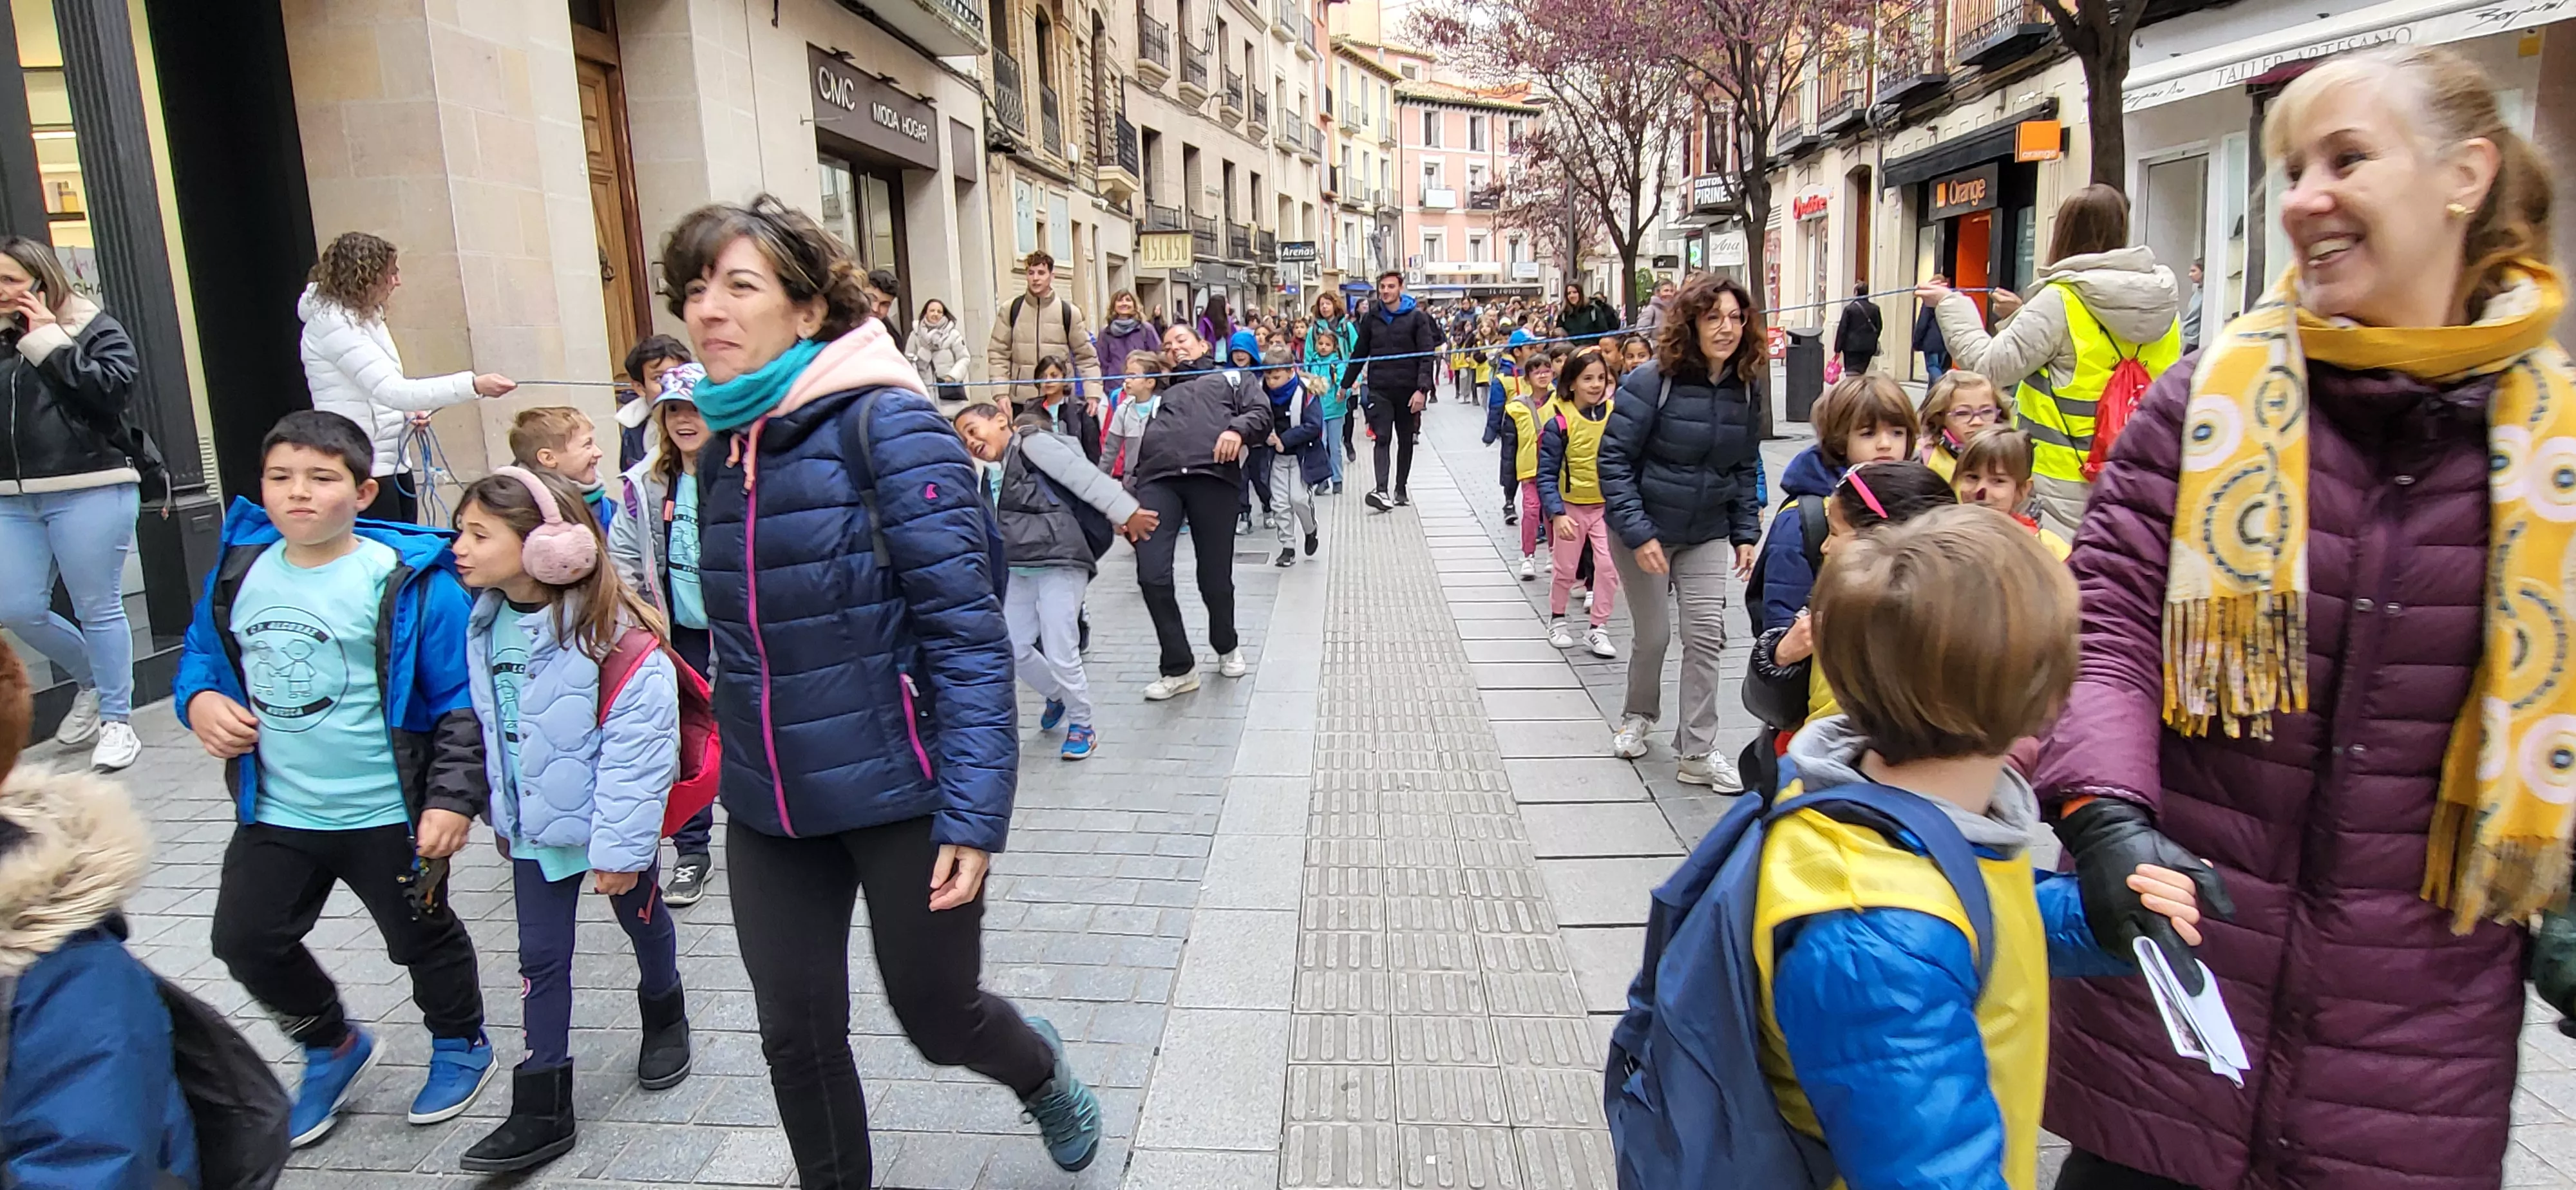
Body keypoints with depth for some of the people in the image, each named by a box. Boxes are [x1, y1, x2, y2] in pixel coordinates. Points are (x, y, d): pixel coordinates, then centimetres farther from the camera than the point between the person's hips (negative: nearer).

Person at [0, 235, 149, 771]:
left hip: (89, 493, -6)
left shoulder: (95, 328, -2)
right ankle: (94, 681, 29)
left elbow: (113, 387, -19)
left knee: (98, 609, 1)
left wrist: (50, 340, -15)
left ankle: (117, 721, 12)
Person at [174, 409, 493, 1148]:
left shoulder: (410, 583, -18)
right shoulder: (239, 570, -1)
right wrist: (198, 699, -6)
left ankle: (460, 1047, 41)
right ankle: (333, 1048, 39)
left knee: (421, 937, 13)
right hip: (276, 812, 5)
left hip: (388, 815, -5)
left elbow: (464, 702, -16)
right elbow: (202, 651, 16)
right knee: (245, 940, 13)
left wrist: (454, 799, -21)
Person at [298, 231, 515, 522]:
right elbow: (392, 390, -24)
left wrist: (406, 411, 3)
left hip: (393, 463, 9)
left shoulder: (368, 318, 14)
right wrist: (474, 385, -31)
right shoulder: (331, 324, -14)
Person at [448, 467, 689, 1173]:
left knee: (644, 924, 18)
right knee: (541, 957, 9)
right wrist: (501, 813, 14)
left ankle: (664, 1021, 46)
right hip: (534, 823, 6)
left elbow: (637, 749, -25)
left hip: (609, 819, -5)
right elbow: (489, 730, 9)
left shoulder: (612, 634, -27)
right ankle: (542, 1109, 17)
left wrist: (622, 846, -22)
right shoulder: (484, 624, -4)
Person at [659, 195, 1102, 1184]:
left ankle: (1042, 1072, 45)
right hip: (769, 807, 6)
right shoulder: (723, 450, 7)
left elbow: (967, 630, -18)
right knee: (796, 1037, 11)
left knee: (937, 1016, 11)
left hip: (898, 792, -5)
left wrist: (973, 812, -22)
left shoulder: (885, 423, -14)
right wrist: (736, 765, 20)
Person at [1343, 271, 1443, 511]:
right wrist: (1345, 384, 15)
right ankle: (1381, 490, -21)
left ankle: (1401, 489, 19)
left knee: (1405, 440, 9)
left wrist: (1422, 388, -16)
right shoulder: (1372, 319, 7)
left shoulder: (1417, 317, -2)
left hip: (1408, 390, -1)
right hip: (1380, 390, 1)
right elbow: (1359, 355, 15)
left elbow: (1427, 355, -7)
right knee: (1382, 438, -11)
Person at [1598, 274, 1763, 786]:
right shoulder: (1653, 381, -18)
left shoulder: (1746, 388, -2)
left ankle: (1698, 752, 8)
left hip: (1707, 533, 4)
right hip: (1645, 529, -4)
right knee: (1653, 634, 6)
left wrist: (1746, 533, 3)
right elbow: (1614, 457, -17)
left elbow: (1744, 468, 9)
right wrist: (1638, 534, -22)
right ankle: (1637, 716, 35)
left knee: (1707, 634, -1)